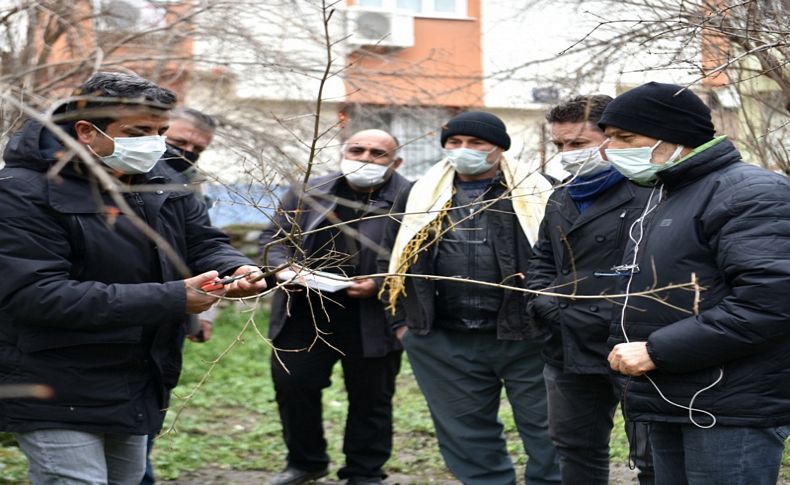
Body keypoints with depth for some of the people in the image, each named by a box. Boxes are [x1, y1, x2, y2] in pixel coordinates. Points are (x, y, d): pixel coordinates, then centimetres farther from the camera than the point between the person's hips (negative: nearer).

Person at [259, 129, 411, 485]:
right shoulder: (308, 192, 6)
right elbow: (274, 237, 11)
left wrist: (380, 284, -21)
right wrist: (282, 267, -9)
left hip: (372, 318, -3)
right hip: (304, 310, 3)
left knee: (370, 396, 8)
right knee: (292, 384, 8)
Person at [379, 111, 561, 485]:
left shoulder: (535, 194, -2)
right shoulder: (420, 197, 10)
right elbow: (392, 259, 16)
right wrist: (401, 319, 10)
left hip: (526, 336, -3)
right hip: (443, 343, 3)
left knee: (547, 431, 4)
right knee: (467, 436, 12)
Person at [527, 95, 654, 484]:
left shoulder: (652, 193, -13)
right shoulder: (562, 200, 16)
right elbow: (542, 258, 27)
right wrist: (542, 302, 9)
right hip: (569, 350, 8)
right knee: (576, 451, 19)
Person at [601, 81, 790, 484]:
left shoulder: (751, 194, -14)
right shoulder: (664, 194, 18)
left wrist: (656, 351, -22)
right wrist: (624, 347, 6)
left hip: (731, 410, -9)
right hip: (671, 405, 10)